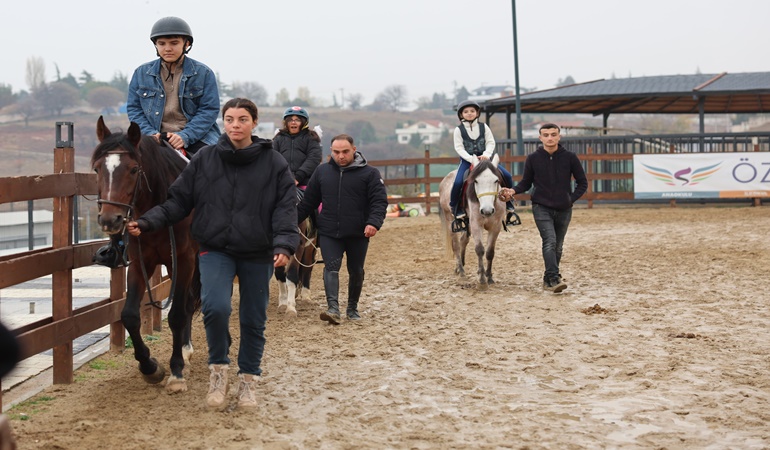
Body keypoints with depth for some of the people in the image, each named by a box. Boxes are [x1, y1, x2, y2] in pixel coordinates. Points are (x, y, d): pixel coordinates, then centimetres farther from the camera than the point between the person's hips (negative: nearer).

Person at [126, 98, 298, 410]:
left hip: (258, 255, 0)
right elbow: (178, 200, 3)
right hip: (215, 249, 0)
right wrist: (147, 222, -10)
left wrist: (284, 245, -22)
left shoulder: (274, 164, -3)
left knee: (254, 320, 9)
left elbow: (285, 208, -7)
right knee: (216, 307, -22)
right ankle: (218, 369, 2)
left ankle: (248, 381, 29)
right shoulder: (204, 159, 1)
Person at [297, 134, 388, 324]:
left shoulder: (369, 173, -3)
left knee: (356, 272, 11)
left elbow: (379, 201, -9)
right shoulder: (322, 171, 6)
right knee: (331, 267, -14)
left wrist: (374, 223, -25)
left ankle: (352, 309, 27)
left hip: (358, 234, -1)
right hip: (329, 233, 1)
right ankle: (333, 309, -23)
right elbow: (308, 201, 12)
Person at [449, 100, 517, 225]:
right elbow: (459, 148, -7)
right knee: (458, 182, -28)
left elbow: (491, 143, 1)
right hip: (467, 160, -2)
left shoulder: (483, 127, 5)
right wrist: (471, 159, -21)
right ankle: (456, 209, -7)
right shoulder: (459, 130, 0)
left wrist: (486, 155, -19)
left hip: (484, 158, 2)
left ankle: (509, 205, 6)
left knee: (507, 176, -12)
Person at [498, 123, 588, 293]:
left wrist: (572, 199, -5)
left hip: (563, 209, 2)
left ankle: (549, 279, 24)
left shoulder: (570, 157, -2)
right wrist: (513, 191, -12)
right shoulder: (533, 159, -2)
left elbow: (582, 183, 6)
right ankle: (554, 278, -27)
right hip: (542, 208, -2)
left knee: (558, 247, 11)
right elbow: (526, 183, 7)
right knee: (549, 241, -20)